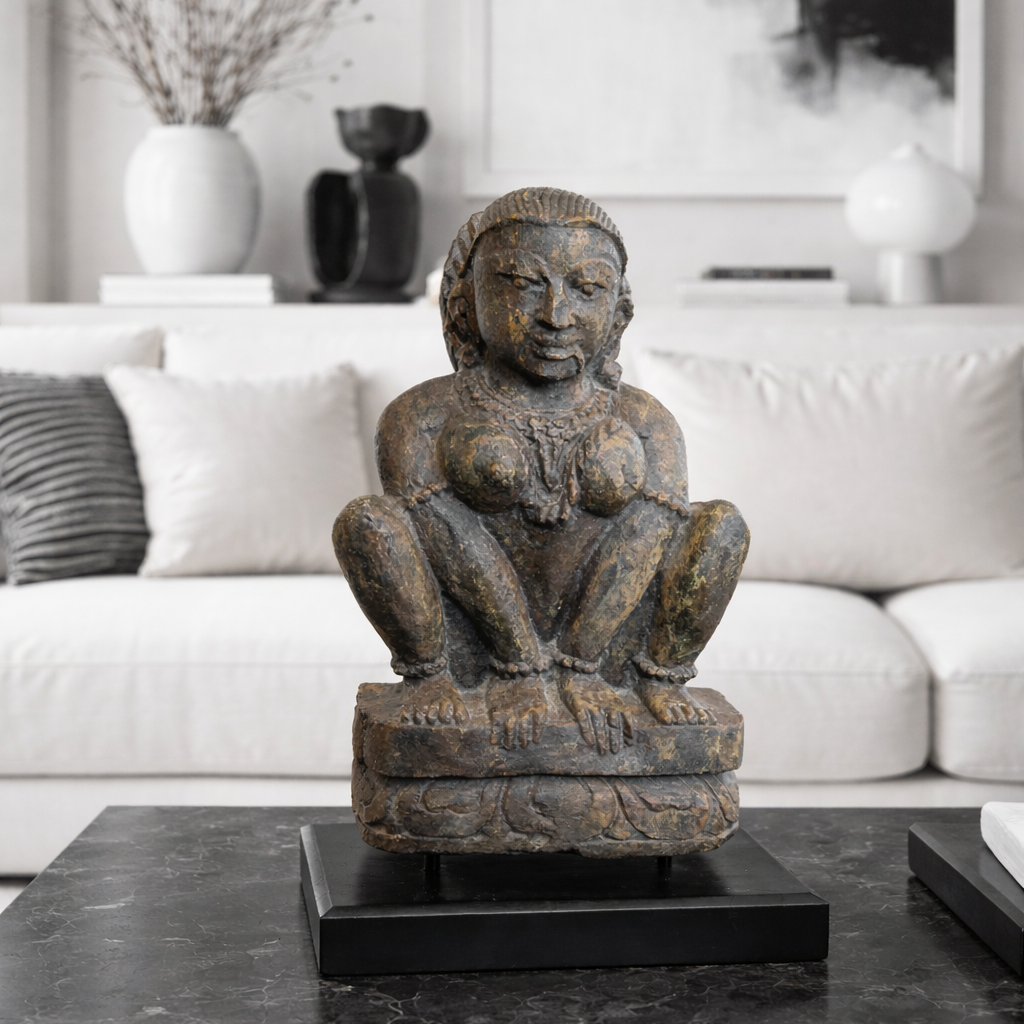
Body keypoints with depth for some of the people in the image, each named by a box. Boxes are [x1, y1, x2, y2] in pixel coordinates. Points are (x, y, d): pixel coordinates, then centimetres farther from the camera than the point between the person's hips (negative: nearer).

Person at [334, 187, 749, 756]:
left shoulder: (643, 422, 6)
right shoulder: (425, 415, -1)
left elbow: (649, 531, -8)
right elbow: (441, 530, -13)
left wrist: (585, 671, -23)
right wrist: (523, 670, -23)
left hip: (606, 640, 1)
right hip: (470, 640, -1)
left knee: (721, 524, -12)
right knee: (366, 519, -22)